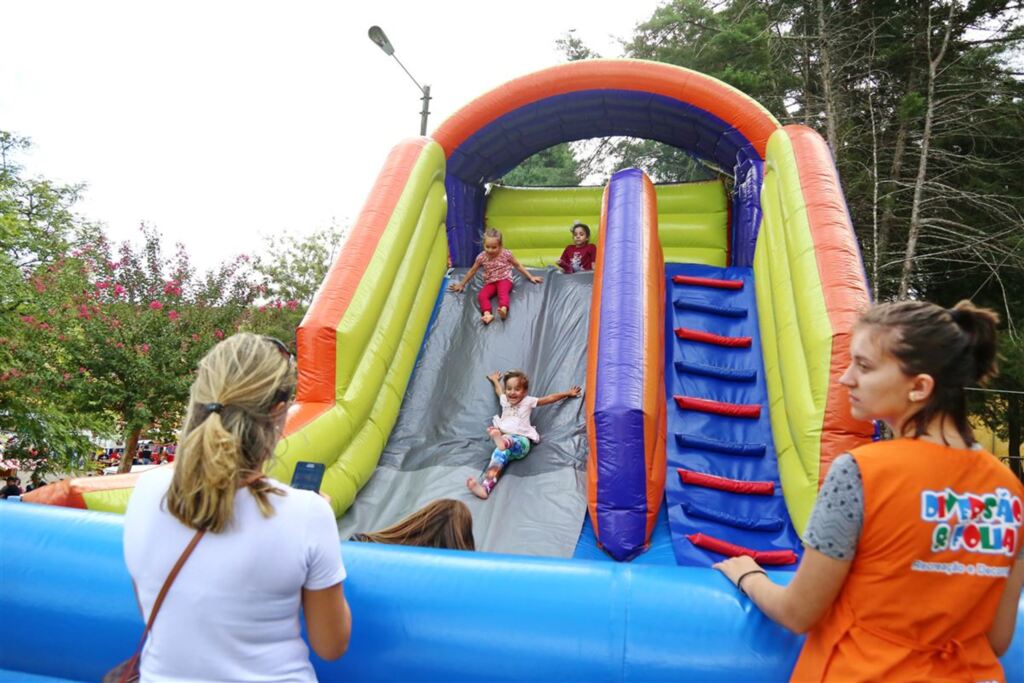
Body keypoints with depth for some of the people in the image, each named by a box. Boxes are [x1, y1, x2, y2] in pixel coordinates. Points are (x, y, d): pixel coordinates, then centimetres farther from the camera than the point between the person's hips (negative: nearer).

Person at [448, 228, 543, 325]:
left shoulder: (506, 254, -8)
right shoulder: (481, 257, -3)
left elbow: (518, 266, 6)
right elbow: (472, 271, 11)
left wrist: (531, 277, 8)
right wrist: (462, 284, 16)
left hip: (505, 280, -2)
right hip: (490, 283, 3)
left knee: (503, 292, -38)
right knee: (481, 296, -29)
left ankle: (504, 309, -64)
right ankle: (487, 314, -52)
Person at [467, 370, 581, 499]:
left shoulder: (528, 401, 14)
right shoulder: (504, 401, 26)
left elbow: (549, 398, 15)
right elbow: (499, 391, 49)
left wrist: (568, 393, 15)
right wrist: (495, 380, 65)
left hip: (521, 439, -2)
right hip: (503, 436, 2)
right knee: (501, 452, -35)